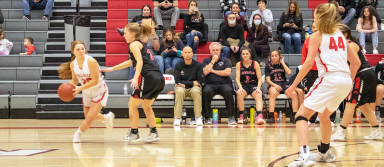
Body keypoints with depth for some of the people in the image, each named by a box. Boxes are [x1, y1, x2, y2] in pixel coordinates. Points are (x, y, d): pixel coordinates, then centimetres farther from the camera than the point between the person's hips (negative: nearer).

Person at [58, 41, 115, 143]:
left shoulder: (91, 61, -28)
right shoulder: (73, 64, -11)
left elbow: (95, 81, -28)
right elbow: (75, 80, 3)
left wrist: (80, 88, -33)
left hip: (99, 91, -6)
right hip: (87, 92, 6)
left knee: (90, 118, -10)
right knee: (88, 117, 19)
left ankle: (78, 133, 19)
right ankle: (106, 118, 48)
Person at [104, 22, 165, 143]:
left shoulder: (134, 44, -1)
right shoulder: (141, 44, 27)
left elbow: (140, 61, -17)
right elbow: (132, 61, 39)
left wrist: (135, 78, -29)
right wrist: (113, 68, 44)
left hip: (148, 77, -9)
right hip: (159, 78, 9)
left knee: (132, 105, 7)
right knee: (146, 106, 24)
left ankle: (134, 134, 12)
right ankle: (154, 133, 20)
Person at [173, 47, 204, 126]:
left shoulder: (198, 65, 3)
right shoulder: (178, 66, 3)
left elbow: (200, 82, -1)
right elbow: (177, 81, -4)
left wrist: (185, 84, -8)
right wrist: (192, 83, -11)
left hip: (193, 87, 0)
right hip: (181, 87, 0)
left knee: (196, 91, -35)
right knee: (179, 92, -35)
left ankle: (198, 118, -32)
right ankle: (177, 118, -34)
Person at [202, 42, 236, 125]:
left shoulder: (226, 60, 16)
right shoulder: (206, 61, 19)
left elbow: (228, 72, -1)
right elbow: (205, 72, -1)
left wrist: (214, 71, 3)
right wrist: (213, 61, 0)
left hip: (224, 84, 0)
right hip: (210, 85, 0)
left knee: (228, 91, -36)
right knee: (206, 92, -35)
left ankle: (231, 117, -27)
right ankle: (208, 117, -24)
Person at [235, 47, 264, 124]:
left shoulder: (255, 64, 2)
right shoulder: (239, 64, 5)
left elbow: (260, 78, 2)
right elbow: (237, 78, -1)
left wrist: (258, 88, -16)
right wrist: (240, 87, -20)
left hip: (254, 85, 0)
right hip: (243, 85, 0)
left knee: (259, 95, -32)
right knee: (239, 94, -33)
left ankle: (259, 116, -50)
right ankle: (241, 116, -23)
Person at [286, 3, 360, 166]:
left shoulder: (317, 36, 2)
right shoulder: (340, 35, 20)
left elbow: (309, 63, -9)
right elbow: (356, 62, 20)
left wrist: (294, 84, -5)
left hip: (329, 79, -7)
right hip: (346, 81, 7)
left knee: (301, 115, -4)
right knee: (324, 115, 30)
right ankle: (324, 152, 44)